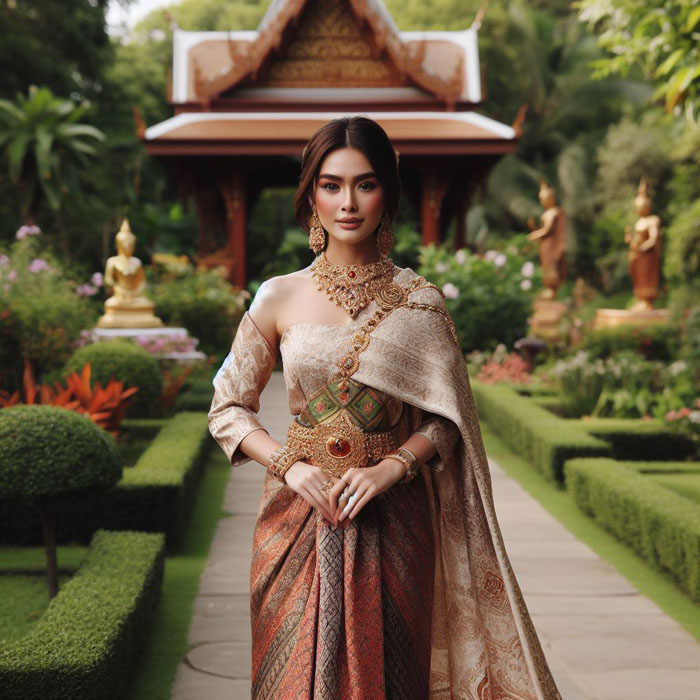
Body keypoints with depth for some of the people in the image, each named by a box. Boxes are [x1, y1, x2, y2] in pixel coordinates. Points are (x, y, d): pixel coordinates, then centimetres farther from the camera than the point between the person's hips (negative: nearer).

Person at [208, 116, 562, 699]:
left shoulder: (420, 303, 0)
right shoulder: (280, 298, 1)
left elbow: (445, 421, 5)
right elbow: (228, 408, 7)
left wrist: (390, 467, -13)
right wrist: (289, 466, -9)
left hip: (391, 524, 0)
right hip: (299, 520, 0)